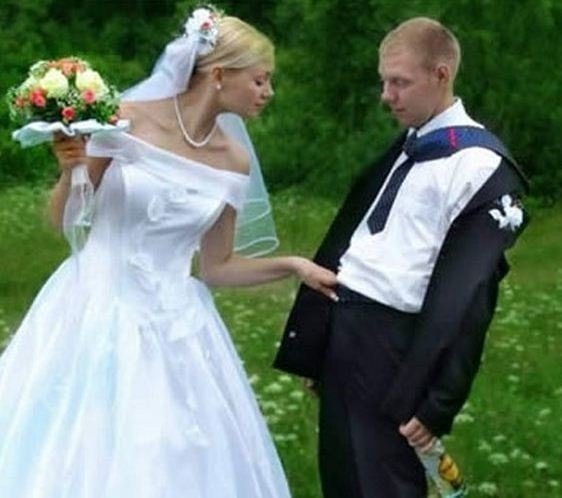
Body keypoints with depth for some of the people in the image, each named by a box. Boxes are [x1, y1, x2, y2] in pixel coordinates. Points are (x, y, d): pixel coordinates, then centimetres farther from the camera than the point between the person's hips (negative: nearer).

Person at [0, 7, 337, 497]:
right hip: (95, 311, -3)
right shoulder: (125, 120, -10)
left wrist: (293, 265, 3)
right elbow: (64, 220, -1)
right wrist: (71, 170, -19)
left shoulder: (234, 162, 2)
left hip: (173, 327, 3)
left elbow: (215, 267, 10)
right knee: (71, 457, 1)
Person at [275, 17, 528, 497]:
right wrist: (316, 346, 17)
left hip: (395, 348, -8)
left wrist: (438, 402, -17)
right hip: (341, 328, 9)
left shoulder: (482, 168, -13)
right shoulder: (406, 148, 15)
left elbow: (468, 295, -16)